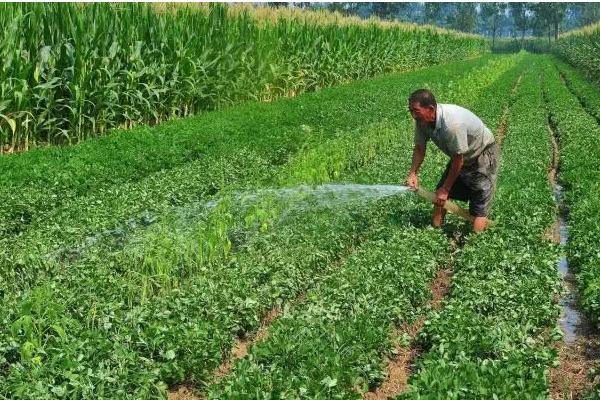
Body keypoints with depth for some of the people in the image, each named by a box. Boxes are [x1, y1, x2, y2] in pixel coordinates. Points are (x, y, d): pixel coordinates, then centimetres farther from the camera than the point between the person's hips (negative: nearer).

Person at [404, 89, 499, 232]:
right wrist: (412, 173, -15)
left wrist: (446, 189, -19)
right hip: (459, 156, 8)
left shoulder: (452, 123, -39)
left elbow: (458, 159, -28)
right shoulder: (422, 121, -16)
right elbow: (419, 148, 0)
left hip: (483, 154, -7)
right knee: (440, 194, 6)